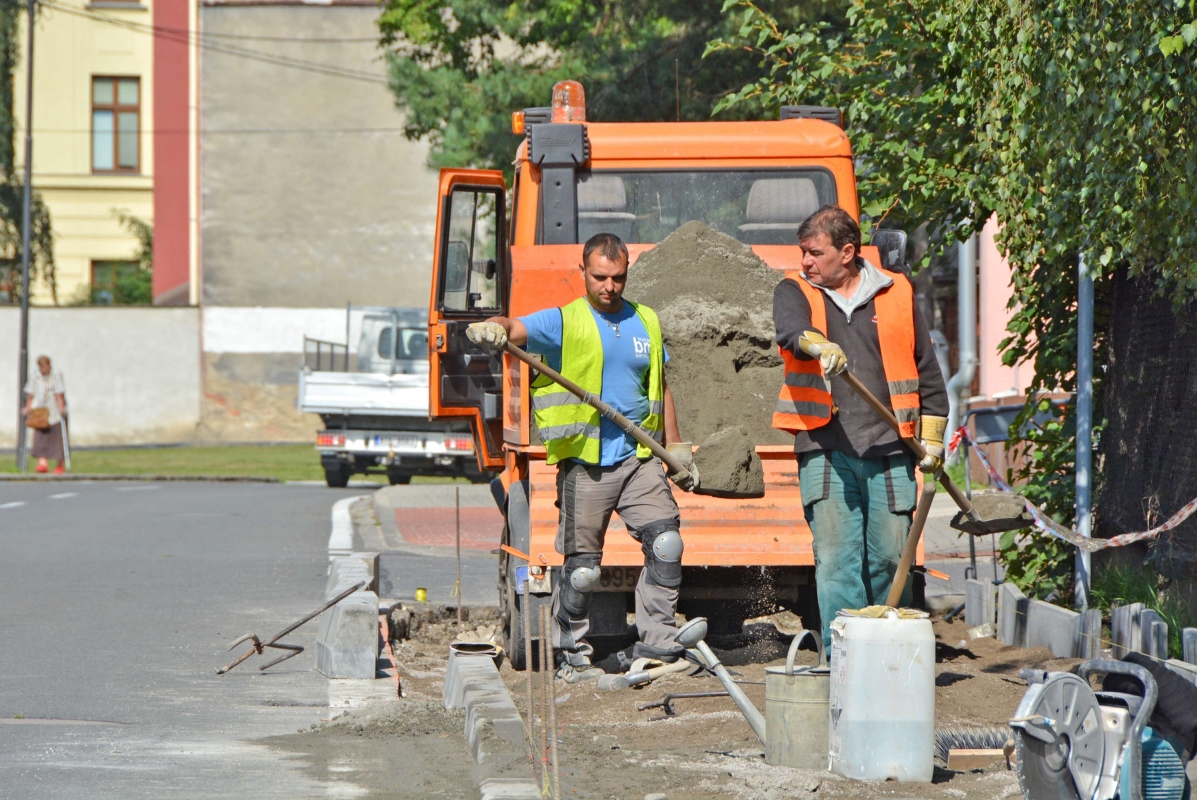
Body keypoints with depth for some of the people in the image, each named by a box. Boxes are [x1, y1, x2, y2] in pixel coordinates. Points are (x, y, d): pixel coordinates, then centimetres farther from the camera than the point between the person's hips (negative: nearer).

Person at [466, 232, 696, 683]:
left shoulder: (646, 323, 14)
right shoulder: (563, 323, -1)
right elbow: (515, 328, -18)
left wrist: (676, 448, 21)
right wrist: (493, 330, -42)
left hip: (639, 460, 4)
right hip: (583, 464, -4)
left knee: (666, 543, -12)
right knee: (581, 568, -3)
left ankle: (656, 649, -4)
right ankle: (572, 658, 12)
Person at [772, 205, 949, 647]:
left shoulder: (896, 293, 11)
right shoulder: (795, 291, 8)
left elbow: (927, 369, 17)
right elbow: (790, 328, -17)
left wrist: (932, 437, 13)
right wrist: (817, 345, -40)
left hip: (889, 450, 1)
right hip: (825, 451, -1)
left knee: (890, 557, 4)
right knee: (835, 561, -7)